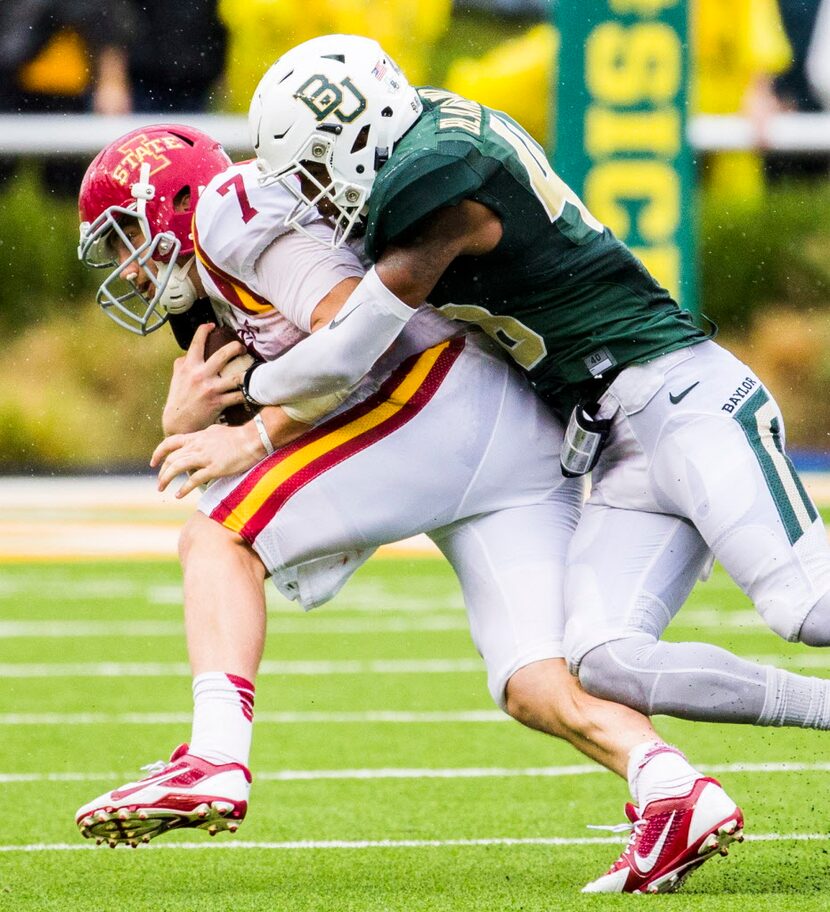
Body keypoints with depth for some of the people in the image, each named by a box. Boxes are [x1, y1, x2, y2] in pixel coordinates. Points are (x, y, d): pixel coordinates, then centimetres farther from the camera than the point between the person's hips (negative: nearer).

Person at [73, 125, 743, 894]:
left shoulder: (231, 207, 6)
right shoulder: (239, 312, 35)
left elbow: (362, 326, -10)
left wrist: (254, 438, -4)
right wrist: (184, 427, 10)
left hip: (452, 397, -9)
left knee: (218, 541, -6)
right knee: (535, 688, -2)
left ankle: (215, 758, -22)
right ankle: (674, 789, -24)